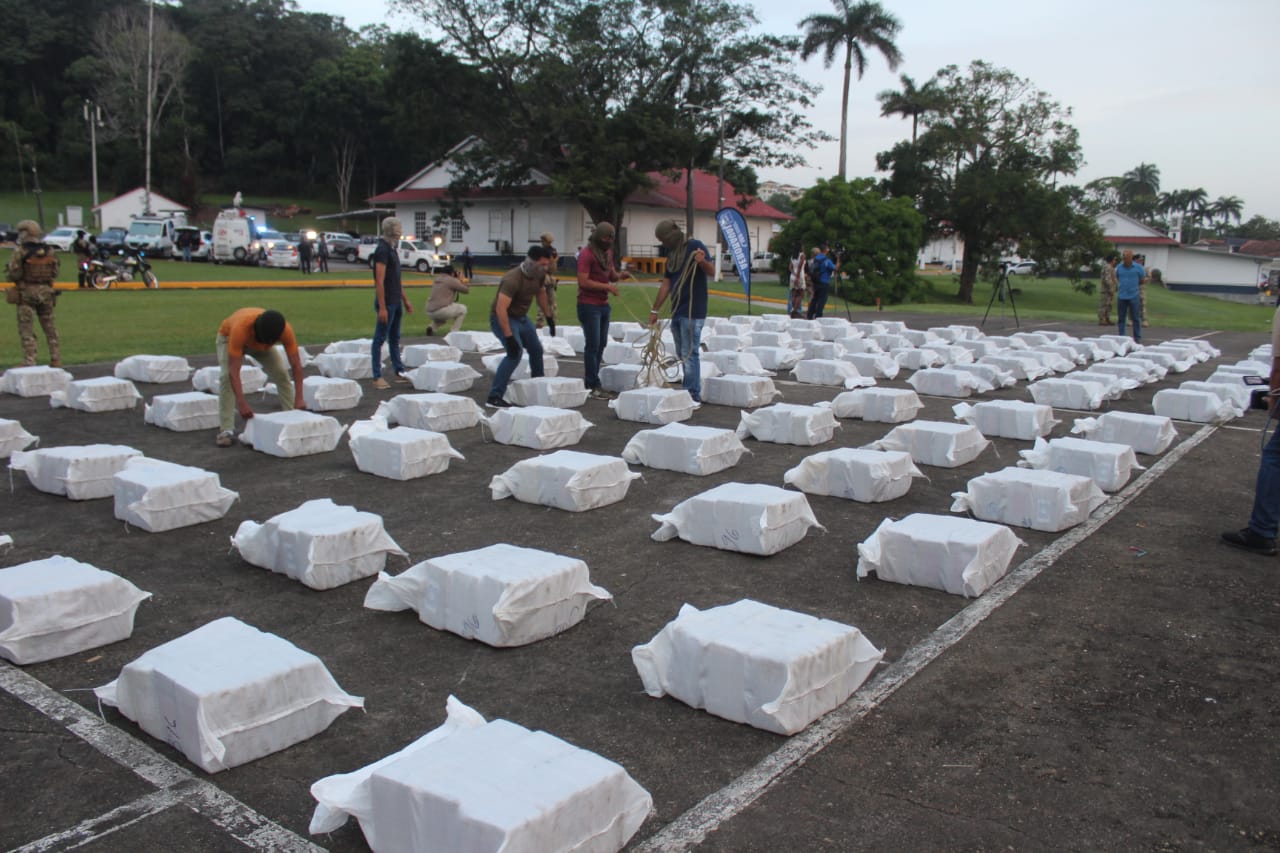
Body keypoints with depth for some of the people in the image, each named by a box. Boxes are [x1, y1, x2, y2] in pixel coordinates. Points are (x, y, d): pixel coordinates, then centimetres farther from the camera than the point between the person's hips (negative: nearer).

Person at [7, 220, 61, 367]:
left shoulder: (20, 252, -10)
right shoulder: (50, 251, 4)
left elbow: (14, 274, -11)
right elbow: (55, 274, 6)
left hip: (26, 292, -4)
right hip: (46, 292, 4)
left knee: (26, 330, 0)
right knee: (50, 328, 12)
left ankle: (29, 362, -3)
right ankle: (56, 360, 14)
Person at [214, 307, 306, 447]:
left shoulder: (285, 330, -38)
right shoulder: (240, 328, -46)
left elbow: (296, 364, -32)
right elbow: (234, 371, -46)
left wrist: (298, 399, -41)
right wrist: (241, 403, -55)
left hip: (261, 343, 3)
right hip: (229, 336, -3)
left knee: (282, 375, -12)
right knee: (226, 377, -23)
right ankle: (226, 430, -21)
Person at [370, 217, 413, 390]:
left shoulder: (392, 250, 14)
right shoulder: (382, 250, -15)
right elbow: (379, 281, -20)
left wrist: (405, 300, 19)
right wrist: (382, 307, -24)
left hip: (396, 302, 9)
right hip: (387, 303, -9)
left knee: (394, 338, 14)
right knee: (380, 339, -3)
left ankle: (399, 372, 20)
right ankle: (377, 377, 1)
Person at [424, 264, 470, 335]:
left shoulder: (436, 279, 21)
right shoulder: (451, 280, 0)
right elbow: (467, 290, 4)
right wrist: (462, 282, 24)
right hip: (441, 310, -7)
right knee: (462, 309, 14)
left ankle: (432, 326, 7)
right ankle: (453, 332, 4)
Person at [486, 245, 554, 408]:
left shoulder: (539, 275, -7)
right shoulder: (513, 279, -33)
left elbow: (540, 293, 15)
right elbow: (500, 309, -39)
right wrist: (509, 337, -42)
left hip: (521, 317, 9)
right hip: (502, 318, -9)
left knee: (536, 349, 18)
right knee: (515, 352, -26)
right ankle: (494, 397, -25)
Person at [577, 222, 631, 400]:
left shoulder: (608, 252, 12)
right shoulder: (586, 254, -13)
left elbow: (611, 275, 20)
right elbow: (583, 282, -20)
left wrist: (620, 275, -3)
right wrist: (607, 286, -21)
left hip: (604, 304, 8)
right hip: (589, 306, -8)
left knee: (601, 344, 9)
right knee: (593, 345, -6)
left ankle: (590, 382, 17)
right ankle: (593, 386, -2)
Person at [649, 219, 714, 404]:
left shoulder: (695, 246, -8)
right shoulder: (671, 254, 16)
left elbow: (711, 271, -18)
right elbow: (665, 285, 19)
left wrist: (702, 261, -39)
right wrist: (655, 310, 17)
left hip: (693, 312, -8)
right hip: (677, 312, 9)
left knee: (689, 354, -9)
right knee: (682, 354, 11)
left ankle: (693, 395, -6)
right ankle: (688, 392, 18)